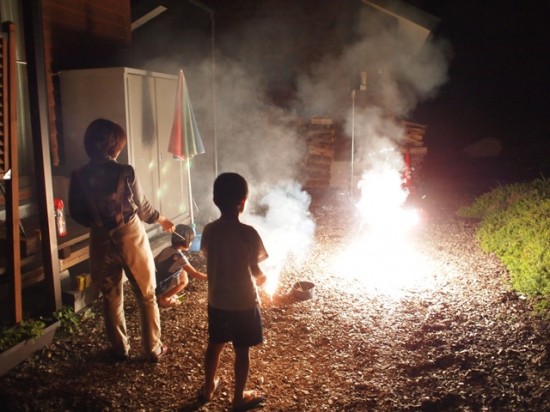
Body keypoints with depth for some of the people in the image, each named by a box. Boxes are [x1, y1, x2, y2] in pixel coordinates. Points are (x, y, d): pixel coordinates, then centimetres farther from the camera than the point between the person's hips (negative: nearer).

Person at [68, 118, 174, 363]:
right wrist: (162, 220, 13)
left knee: (111, 298, 19)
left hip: (102, 242, 3)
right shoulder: (125, 172, -16)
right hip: (131, 238, -2)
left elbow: (77, 214, 0)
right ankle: (153, 349, 23)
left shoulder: (79, 177, -9)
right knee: (146, 296, 13)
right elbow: (142, 208, -5)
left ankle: (120, 350, 31)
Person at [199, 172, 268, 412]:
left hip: (216, 301, 5)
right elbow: (255, 270, -13)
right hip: (244, 304, -4)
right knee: (242, 351, 12)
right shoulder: (248, 233, -21)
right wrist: (261, 278, 9)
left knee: (214, 345, 22)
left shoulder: (209, 230, -7)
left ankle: (208, 388, 40)